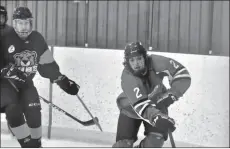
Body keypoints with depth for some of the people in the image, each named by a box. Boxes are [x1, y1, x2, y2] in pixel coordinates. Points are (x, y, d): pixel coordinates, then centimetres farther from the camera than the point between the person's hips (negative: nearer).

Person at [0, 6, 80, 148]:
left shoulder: (38, 39, -2)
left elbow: (48, 65, 8)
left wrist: (63, 81, 5)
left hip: (26, 82, 4)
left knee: (34, 112, -13)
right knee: (13, 109, -26)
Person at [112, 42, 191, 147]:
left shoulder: (155, 62, -29)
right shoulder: (127, 78, -34)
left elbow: (182, 74, -27)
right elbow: (141, 104, -44)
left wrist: (171, 94, -38)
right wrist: (157, 117, -60)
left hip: (157, 104, 2)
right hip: (130, 109, -2)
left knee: (155, 140, -17)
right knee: (124, 143, -10)